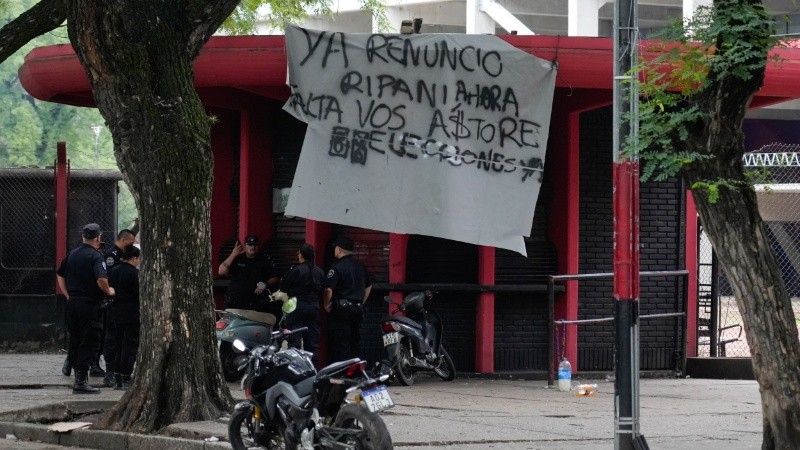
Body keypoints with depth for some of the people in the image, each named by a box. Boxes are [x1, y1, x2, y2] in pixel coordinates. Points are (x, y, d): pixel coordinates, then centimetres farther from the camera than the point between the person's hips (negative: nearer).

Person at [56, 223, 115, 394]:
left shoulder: (72, 254, 11)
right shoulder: (96, 256, -12)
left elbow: (60, 275, 21)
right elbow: (101, 280, -26)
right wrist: (108, 291, -7)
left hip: (72, 302, 7)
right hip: (89, 304, -7)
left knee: (75, 342, 13)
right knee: (88, 343, -4)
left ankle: (79, 377, 19)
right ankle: (81, 381, -8)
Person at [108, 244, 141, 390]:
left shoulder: (114, 271, 7)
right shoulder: (135, 273, -14)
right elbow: (140, 294, -15)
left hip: (117, 313, 7)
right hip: (132, 315, -7)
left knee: (118, 346, 13)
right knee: (130, 347, -1)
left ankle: (117, 380, 15)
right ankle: (126, 380, -2)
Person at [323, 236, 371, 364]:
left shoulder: (337, 267, -13)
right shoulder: (361, 266, 11)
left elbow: (329, 289, -22)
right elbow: (368, 286, 21)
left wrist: (327, 305, -7)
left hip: (341, 309, -7)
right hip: (357, 309, 7)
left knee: (340, 345, -5)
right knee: (354, 344, 13)